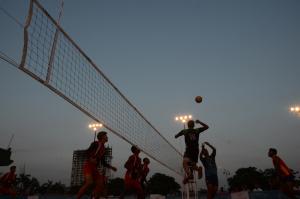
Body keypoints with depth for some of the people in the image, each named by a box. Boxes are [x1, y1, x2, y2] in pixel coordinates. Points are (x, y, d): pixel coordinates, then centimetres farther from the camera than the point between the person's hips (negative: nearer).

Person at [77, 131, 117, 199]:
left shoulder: (103, 148, 18)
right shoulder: (96, 143, -3)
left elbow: (103, 163, 22)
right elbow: (87, 152, -14)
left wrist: (111, 167, 15)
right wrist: (91, 159, -30)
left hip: (94, 167, 8)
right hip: (88, 165, -8)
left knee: (101, 184, -3)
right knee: (89, 183, -25)